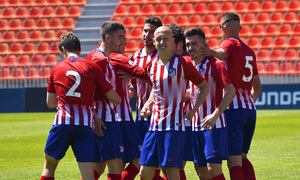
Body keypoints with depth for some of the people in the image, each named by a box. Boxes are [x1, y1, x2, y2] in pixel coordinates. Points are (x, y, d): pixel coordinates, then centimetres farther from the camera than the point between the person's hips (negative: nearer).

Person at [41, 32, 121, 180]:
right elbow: (114, 98, 8)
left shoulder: (56, 69, 11)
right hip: (85, 125, 0)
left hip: (62, 122, 0)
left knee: (49, 167, 17)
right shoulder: (92, 67, 6)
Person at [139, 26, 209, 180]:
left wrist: (193, 110, -7)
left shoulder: (182, 64, -5)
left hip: (174, 124, -6)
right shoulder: (151, 66, 11)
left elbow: (204, 87, 3)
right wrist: (148, 105, 12)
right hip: (155, 124, 6)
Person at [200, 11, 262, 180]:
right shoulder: (249, 51, 20)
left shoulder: (230, 43, -2)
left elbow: (223, 53, -29)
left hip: (233, 109, -7)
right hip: (250, 109, 7)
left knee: (234, 160, -9)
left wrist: (212, 52, -49)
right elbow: (257, 86, 25)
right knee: (242, 157, 16)